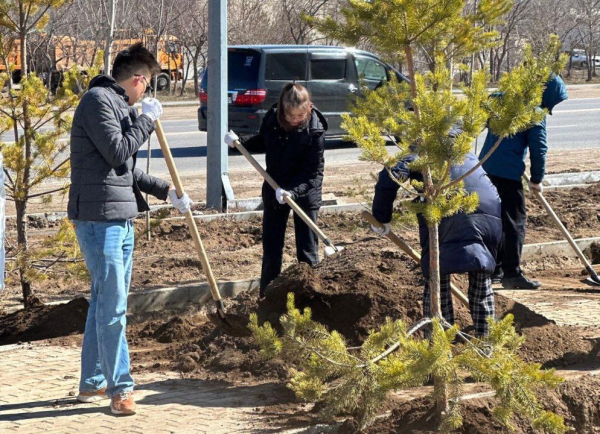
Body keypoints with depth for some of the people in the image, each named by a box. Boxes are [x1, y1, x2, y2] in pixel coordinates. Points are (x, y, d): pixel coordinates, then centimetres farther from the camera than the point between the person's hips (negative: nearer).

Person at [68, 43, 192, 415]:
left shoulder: (121, 106, 20)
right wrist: (146, 119, -9)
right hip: (98, 218, -10)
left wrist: (166, 191, 18)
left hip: (121, 218, 10)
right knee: (112, 306, -9)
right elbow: (117, 151, -19)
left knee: (106, 302, 13)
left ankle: (92, 383, 20)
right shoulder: (98, 100, -10)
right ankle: (119, 387, -6)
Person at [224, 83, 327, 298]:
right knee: (271, 250, 9)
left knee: (307, 252, 2)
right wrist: (239, 142, -4)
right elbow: (261, 141, 13)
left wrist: (292, 191, -34)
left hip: (305, 193, -4)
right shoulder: (272, 119, -10)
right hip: (274, 191, 4)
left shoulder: (315, 131, -21)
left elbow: (313, 173, -20)